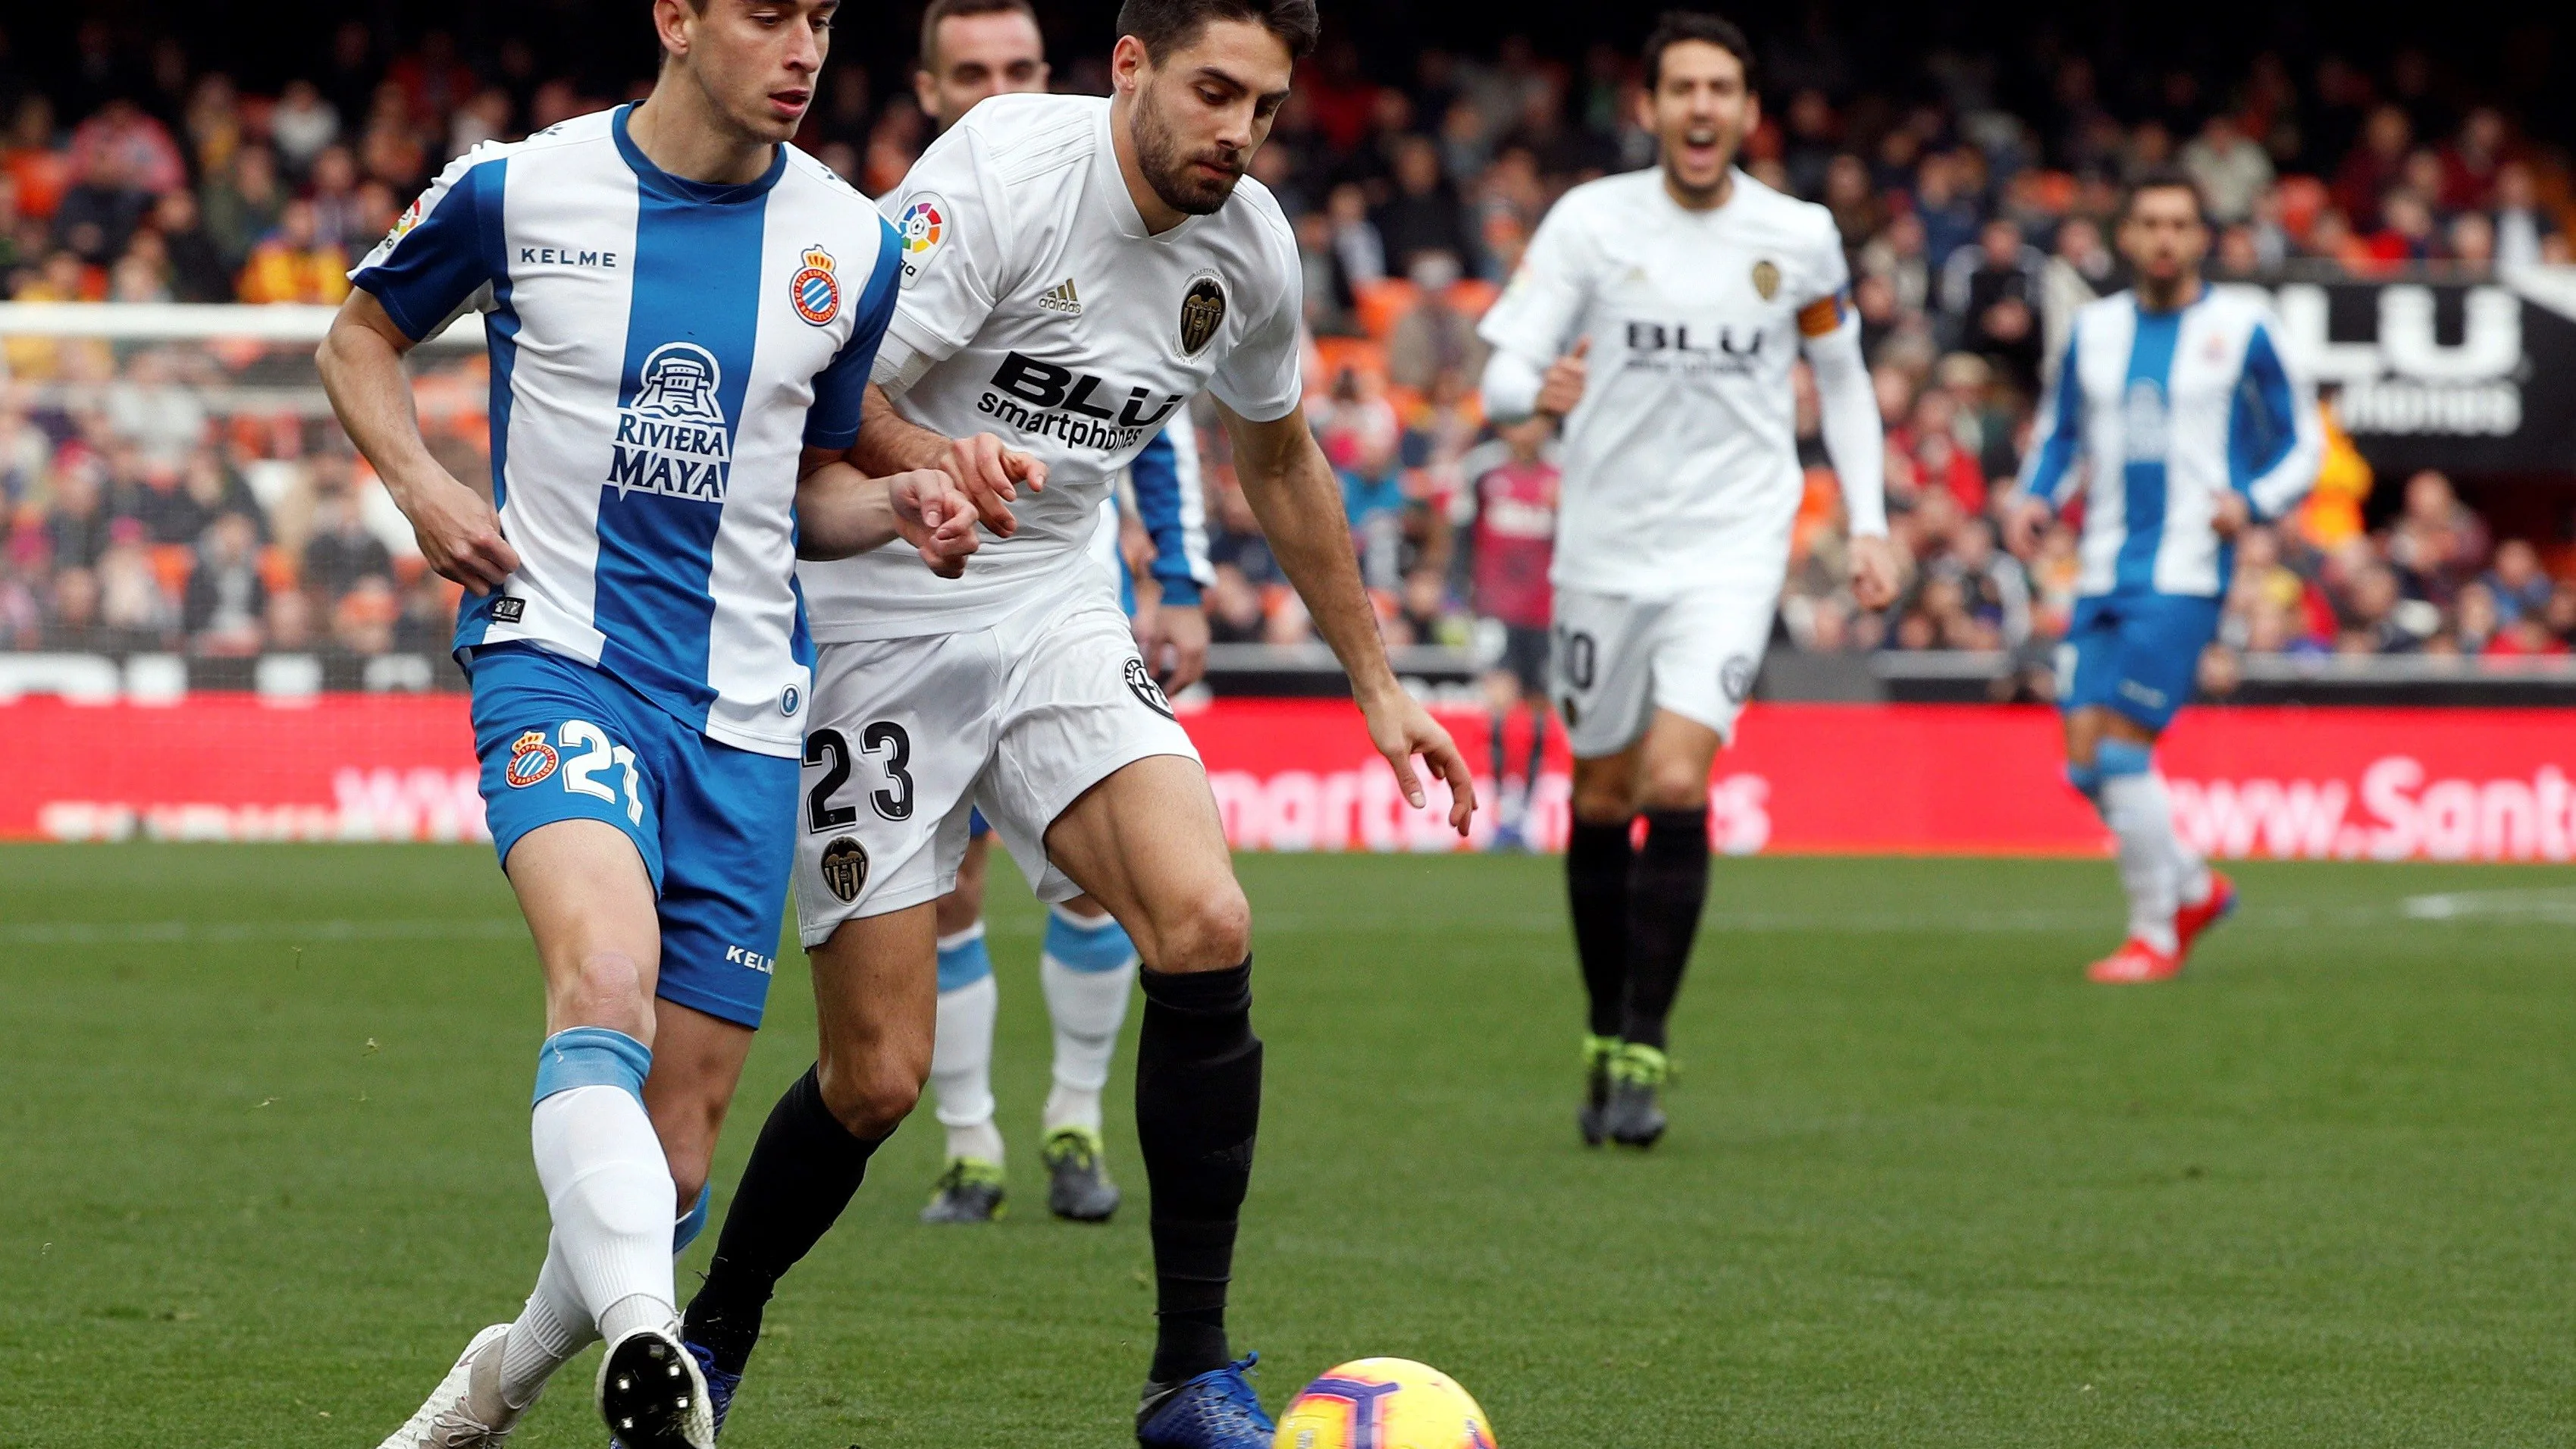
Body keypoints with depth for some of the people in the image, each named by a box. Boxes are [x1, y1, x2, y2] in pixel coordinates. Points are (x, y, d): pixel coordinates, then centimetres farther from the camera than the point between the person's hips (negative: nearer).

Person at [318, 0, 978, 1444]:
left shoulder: (850, 244, 6)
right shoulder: (517, 190, -2)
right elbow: (363, 334, 16)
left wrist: (900, 506, -2)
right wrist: (421, 481, -3)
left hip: (745, 712, 4)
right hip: (558, 662, -4)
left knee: (675, 1153, 3)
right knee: (607, 975, -34)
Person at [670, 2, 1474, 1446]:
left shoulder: (1250, 246, 1)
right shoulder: (1004, 167, -19)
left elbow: (1282, 462, 20)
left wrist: (1377, 683, 22)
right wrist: (929, 460, -45)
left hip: (1055, 615, 5)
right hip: (875, 625, -5)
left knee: (1207, 924, -22)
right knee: (878, 1077, -6)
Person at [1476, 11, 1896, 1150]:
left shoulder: (1799, 236, 0)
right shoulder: (1590, 221, -4)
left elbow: (1842, 376, 15)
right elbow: (1500, 372, -8)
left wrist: (1868, 524, 7)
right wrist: (1540, 392, -32)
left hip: (1732, 545, -1)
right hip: (1604, 547, 1)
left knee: (1675, 784, -17)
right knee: (1602, 800, 8)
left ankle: (1644, 1053, -10)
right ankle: (1606, 1040, 26)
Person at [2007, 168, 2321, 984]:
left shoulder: (2243, 329, -1)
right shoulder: (2095, 329, 12)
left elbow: (2302, 445, 4)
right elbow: (2059, 435, 23)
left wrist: (2252, 502, -14)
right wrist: (2037, 499, 4)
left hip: (2184, 575, -5)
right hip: (2104, 573, 5)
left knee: (2121, 750, -14)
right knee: (2086, 761, 0)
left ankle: (2156, 935, 0)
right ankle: (2195, 889, 23)